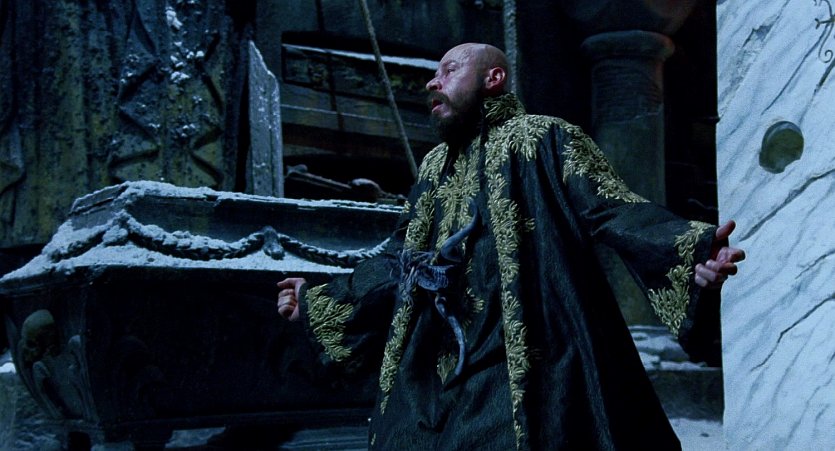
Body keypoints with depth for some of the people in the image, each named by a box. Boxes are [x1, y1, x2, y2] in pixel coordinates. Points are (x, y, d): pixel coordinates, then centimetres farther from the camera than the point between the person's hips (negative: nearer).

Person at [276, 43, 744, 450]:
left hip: (523, 364, -6)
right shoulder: (436, 167, 22)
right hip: (437, 371, 7)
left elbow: (612, 208, -11)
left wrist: (692, 252, -28)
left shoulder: (542, 139, 2)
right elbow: (398, 261, 28)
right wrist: (319, 300, 34)